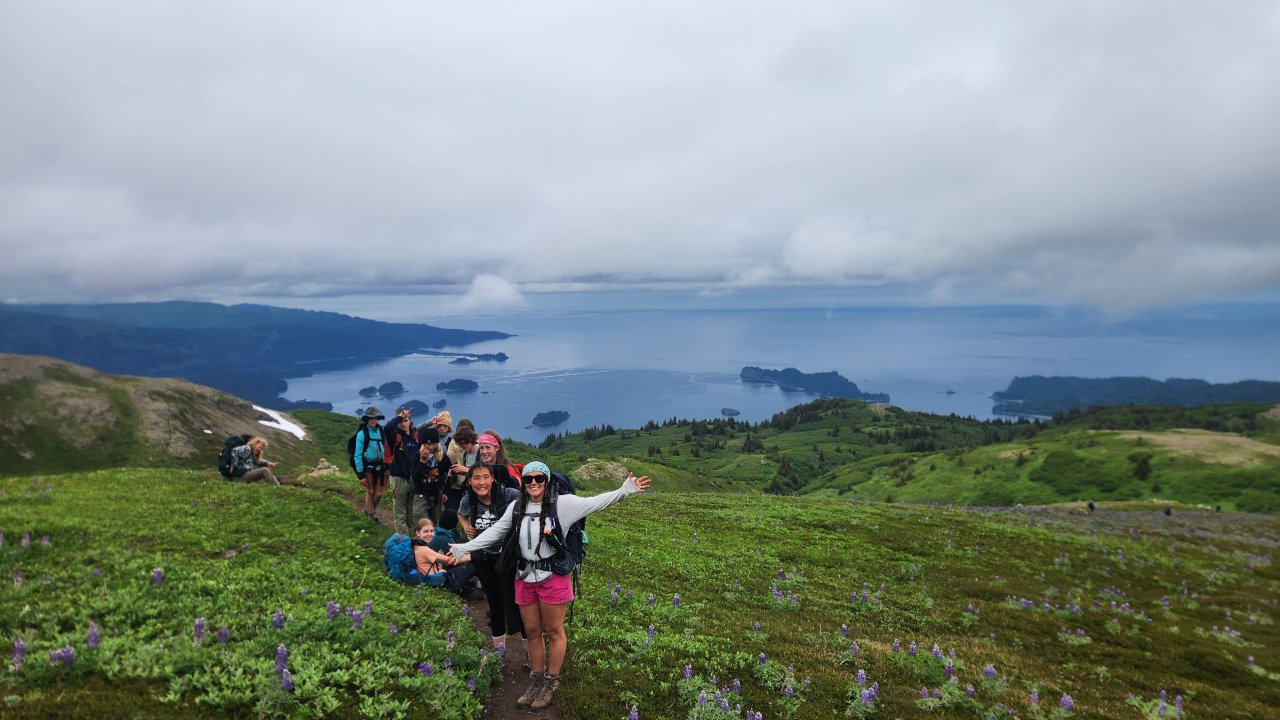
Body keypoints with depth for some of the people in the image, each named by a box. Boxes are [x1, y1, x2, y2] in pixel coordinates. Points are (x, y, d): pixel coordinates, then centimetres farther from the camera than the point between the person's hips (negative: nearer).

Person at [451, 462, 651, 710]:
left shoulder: (561, 503, -11)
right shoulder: (516, 507, 2)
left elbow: (594, 503, -16)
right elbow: (494, 532, 9)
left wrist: (624, 491, -27)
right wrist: (463, 548, 6)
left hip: (552, 578, -4)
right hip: (525, 578, 4)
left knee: (554, 631, 10)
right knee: (532, 632, 17)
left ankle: (551, 684, 27)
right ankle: (536, 682, 34)